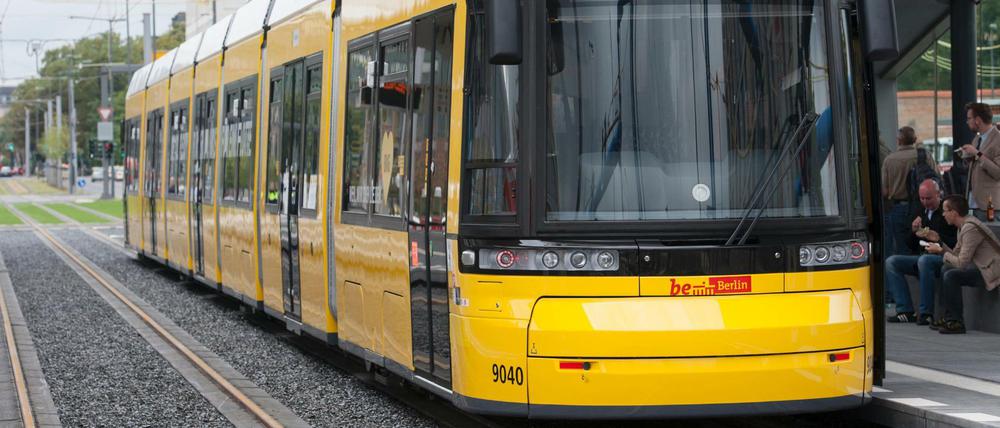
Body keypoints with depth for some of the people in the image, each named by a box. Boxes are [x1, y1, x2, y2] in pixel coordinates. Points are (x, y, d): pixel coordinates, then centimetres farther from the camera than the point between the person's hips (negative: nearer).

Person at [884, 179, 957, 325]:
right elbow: (912, 247, 20)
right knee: (891, 263, -9)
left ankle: (926, 313, -32)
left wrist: (939, 238, -22)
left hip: (943, 258, -8)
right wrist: (914, 231, 2)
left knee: (924, 261, -38)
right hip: (923, 256, 8)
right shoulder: (922, 213, 17)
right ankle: (905, 311, -16)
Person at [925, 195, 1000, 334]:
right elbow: (956, 254, 15)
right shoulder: (964, 225, 13)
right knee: (946, 269, 14)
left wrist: (941, 251, -7)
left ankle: (956, 322, -14)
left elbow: (961, 262, -20)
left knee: (951, 275, -20)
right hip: (982, 267, 11)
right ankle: (949, 317, 14)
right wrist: (940, 246, 4)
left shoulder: (971, 229, -19)